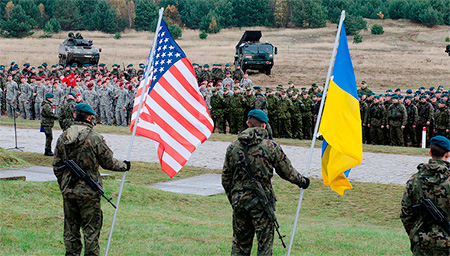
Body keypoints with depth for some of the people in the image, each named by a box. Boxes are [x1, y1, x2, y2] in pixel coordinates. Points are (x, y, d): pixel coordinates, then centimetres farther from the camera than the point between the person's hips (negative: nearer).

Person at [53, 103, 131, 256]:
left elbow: (56, 166, 8)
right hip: (88, 192, -5)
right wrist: (124, 166, 14)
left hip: (68, 192, 5)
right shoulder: (94, 138, -13)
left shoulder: (63, 137, 2)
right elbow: (108, 162, -5)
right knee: (91, 229, 4)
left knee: (71, 228, 13)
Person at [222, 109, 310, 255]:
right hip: (262, 202, -3)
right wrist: (302, 182, 22)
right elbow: (287, 172, 3)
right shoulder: (271, 147, -7)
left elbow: (225, 179, 8)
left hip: (239, 201, 3)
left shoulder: (233, 147, 2)